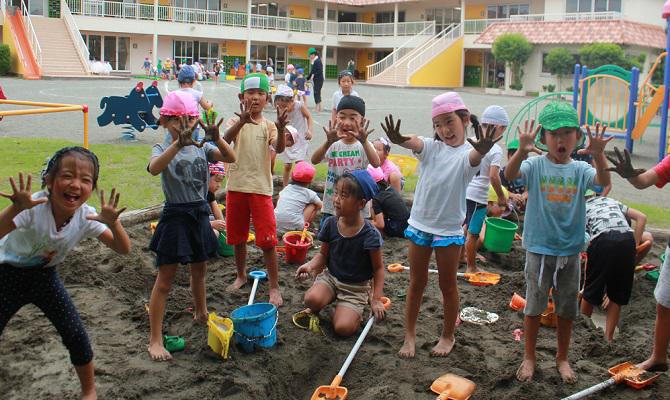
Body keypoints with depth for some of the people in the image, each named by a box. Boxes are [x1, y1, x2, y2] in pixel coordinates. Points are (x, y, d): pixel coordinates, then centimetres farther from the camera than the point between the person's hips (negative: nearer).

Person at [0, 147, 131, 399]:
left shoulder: (86, 217, -20)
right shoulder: (33, 207, -32)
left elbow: (123, 249, -19)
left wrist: (113, 223, -38)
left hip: (45, 276, 3)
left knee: (76, 335, -3)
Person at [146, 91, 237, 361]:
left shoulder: (201, 146, 3)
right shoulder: (163, 149, -10)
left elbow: (231, 158, -11)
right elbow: (154, 168, -34)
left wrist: (215, 138, -28)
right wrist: (179, 143, -46)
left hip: (200, 214, 5)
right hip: (175, 217, -5)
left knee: (199, 270, 23)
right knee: (165, 280, 0)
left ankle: (201, 314, 48)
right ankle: (155, 340, 7)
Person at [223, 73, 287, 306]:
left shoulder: (269, 125, 1)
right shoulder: (236, 122, 1)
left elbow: (279, 149, -16)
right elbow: (226, 139, -21)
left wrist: (281, 129, -36)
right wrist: (242, 121, -40)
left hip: (261, 188, -1)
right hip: (236, 186, 2)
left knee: (267, 240, -4)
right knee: (237, 237, 15)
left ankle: (274, 287, 5)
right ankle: (241, 276, 36)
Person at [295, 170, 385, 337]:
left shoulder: (369, 234, -19)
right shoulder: (331, 225, -8)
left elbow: (378, 268, -9)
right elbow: (323, 254, 4)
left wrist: (376, 299, -10)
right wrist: (310, 265, -18)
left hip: (356, 287, -3)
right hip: (330, 276, 3)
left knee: (343, 328, -19)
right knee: (311, 299, -28)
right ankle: (315, 309, 9)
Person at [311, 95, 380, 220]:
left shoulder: (363, 145, -6)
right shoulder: (334, 145, -2)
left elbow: (376, 163, -26)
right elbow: (314, 160, -19)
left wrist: (364, 142, -41)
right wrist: (329, 142, -37)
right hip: (331, 209, 2)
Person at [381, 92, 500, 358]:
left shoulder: (467, 153, -11)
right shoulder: (431, 147, -3)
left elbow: (474, 158, -36)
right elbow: (414, 142, -24)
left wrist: (482, 150, -61)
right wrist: (398, 139, -49)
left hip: (449, 229, -3)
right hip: (419, 224, 3)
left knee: (448, 285, 12)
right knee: (416, 283, 13)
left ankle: (448, 336, 30)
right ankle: (409, 335, 26)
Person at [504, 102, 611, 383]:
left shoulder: (579, 169, -2)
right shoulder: (535, 165, -8)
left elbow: (604, 181, -21)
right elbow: (509, 175, -27)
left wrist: (598, 156, -41)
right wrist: (522, 151, -47)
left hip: (570, 250, 3)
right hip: (539, 248, -2)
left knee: (567, 309, 14)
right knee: (534, 306, 10)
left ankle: (562, 358, 33)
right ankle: (529, 357, 27)